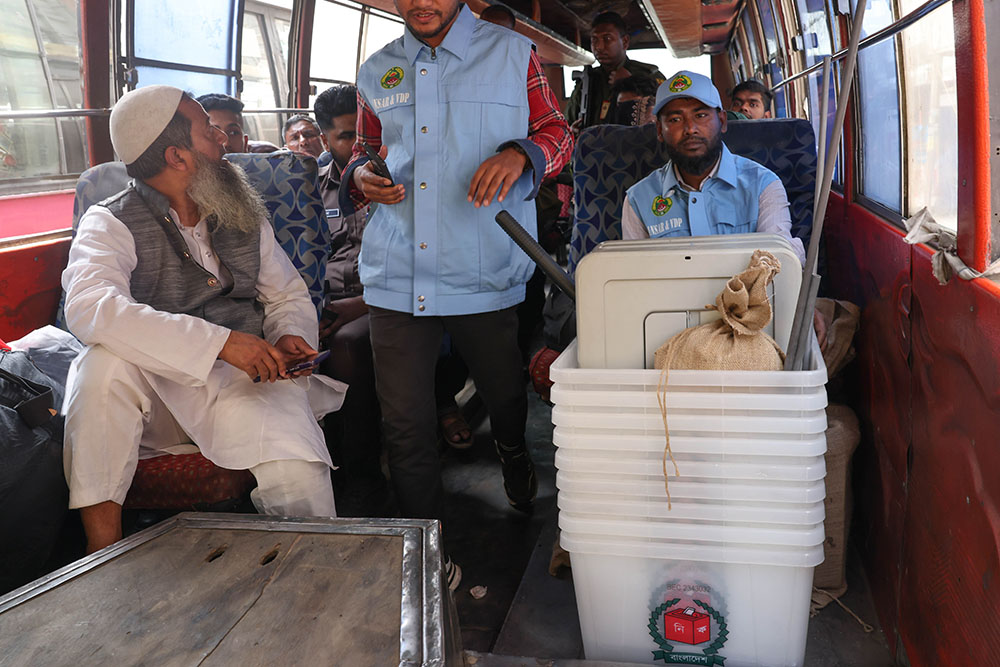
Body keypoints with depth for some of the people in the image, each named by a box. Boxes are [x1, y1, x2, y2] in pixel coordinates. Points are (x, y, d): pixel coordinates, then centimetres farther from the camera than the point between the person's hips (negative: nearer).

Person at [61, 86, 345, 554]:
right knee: (107, 362, -35)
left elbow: (287, 293, 22)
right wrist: (221, 342, -32)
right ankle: (102, 552, -22)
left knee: (300, 479, -29)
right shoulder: (110, 224, -4)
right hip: (156, 391, -1)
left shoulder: (243, 214, 13)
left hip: (246, 382, 2)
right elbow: (88, 308, -24)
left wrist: (290, 336, -4)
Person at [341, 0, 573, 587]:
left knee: (505, 393, 17)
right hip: (397, 275, 2)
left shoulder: (513, 54, 5)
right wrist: (361, 175, 0)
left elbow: (558, 132, 9)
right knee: (405, 424, 2)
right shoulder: (377, 72, 13)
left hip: (486, 271, -1)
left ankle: (513, 451, 56)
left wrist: (519, 153, -14)